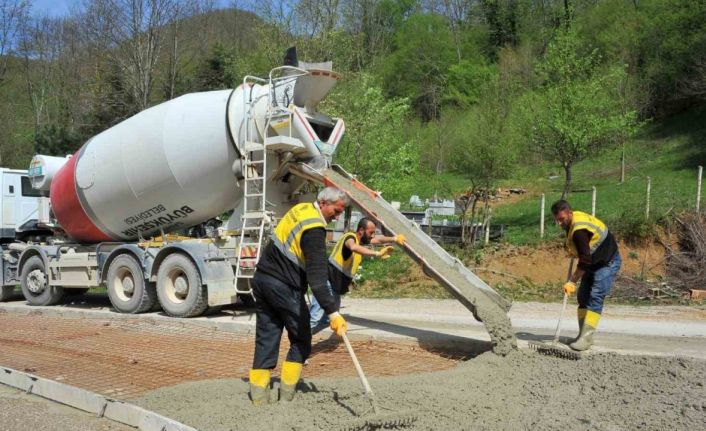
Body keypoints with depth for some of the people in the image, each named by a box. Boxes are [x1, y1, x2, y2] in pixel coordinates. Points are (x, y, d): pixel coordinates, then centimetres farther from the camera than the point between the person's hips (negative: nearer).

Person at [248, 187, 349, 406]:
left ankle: (259, 396, 10)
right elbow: (317, 276, -25)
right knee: (301, 340, 6)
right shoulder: (314, 229, -17)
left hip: (262, 278, 9)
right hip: (284, 287, -9)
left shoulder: (301, 209, 11)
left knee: (266, 339, 9)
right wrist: (333, 312, -28)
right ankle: (286, 395, 8)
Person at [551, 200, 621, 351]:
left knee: (595, 297, -19)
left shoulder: (579, 230, -31)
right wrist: (573, 251, 8)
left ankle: (586, 338, -23)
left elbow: (585, 260, -31)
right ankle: (583, 334, 8)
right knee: (583, 297, 6)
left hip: (608, 263, -10)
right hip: (594, 263, 10)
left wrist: (572, 281, -26)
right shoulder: (572, 221, 0)